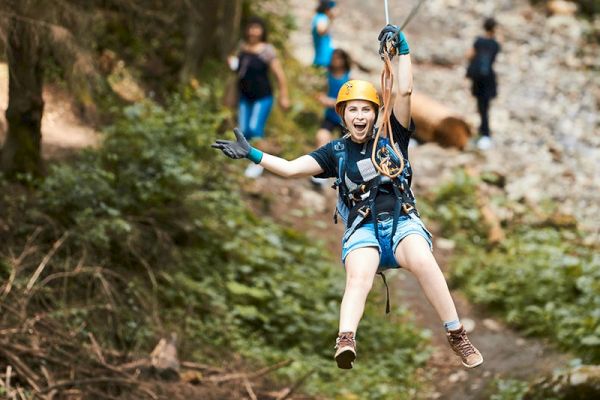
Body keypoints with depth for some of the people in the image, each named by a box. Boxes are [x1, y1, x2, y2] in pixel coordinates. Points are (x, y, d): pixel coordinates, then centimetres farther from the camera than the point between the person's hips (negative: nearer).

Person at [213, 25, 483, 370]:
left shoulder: (392, 137, 12)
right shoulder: (337, 152, 14)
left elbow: (405, 93, 2)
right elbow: (291, 168, 9)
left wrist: (403, 49, 0)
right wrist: (251, 154, 1)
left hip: (402, 222, 0)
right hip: (363, 229, 0)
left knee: (423, 261, -34)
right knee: (358, 277, -32)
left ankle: (458, 338, -29)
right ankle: (345, 342, -59)